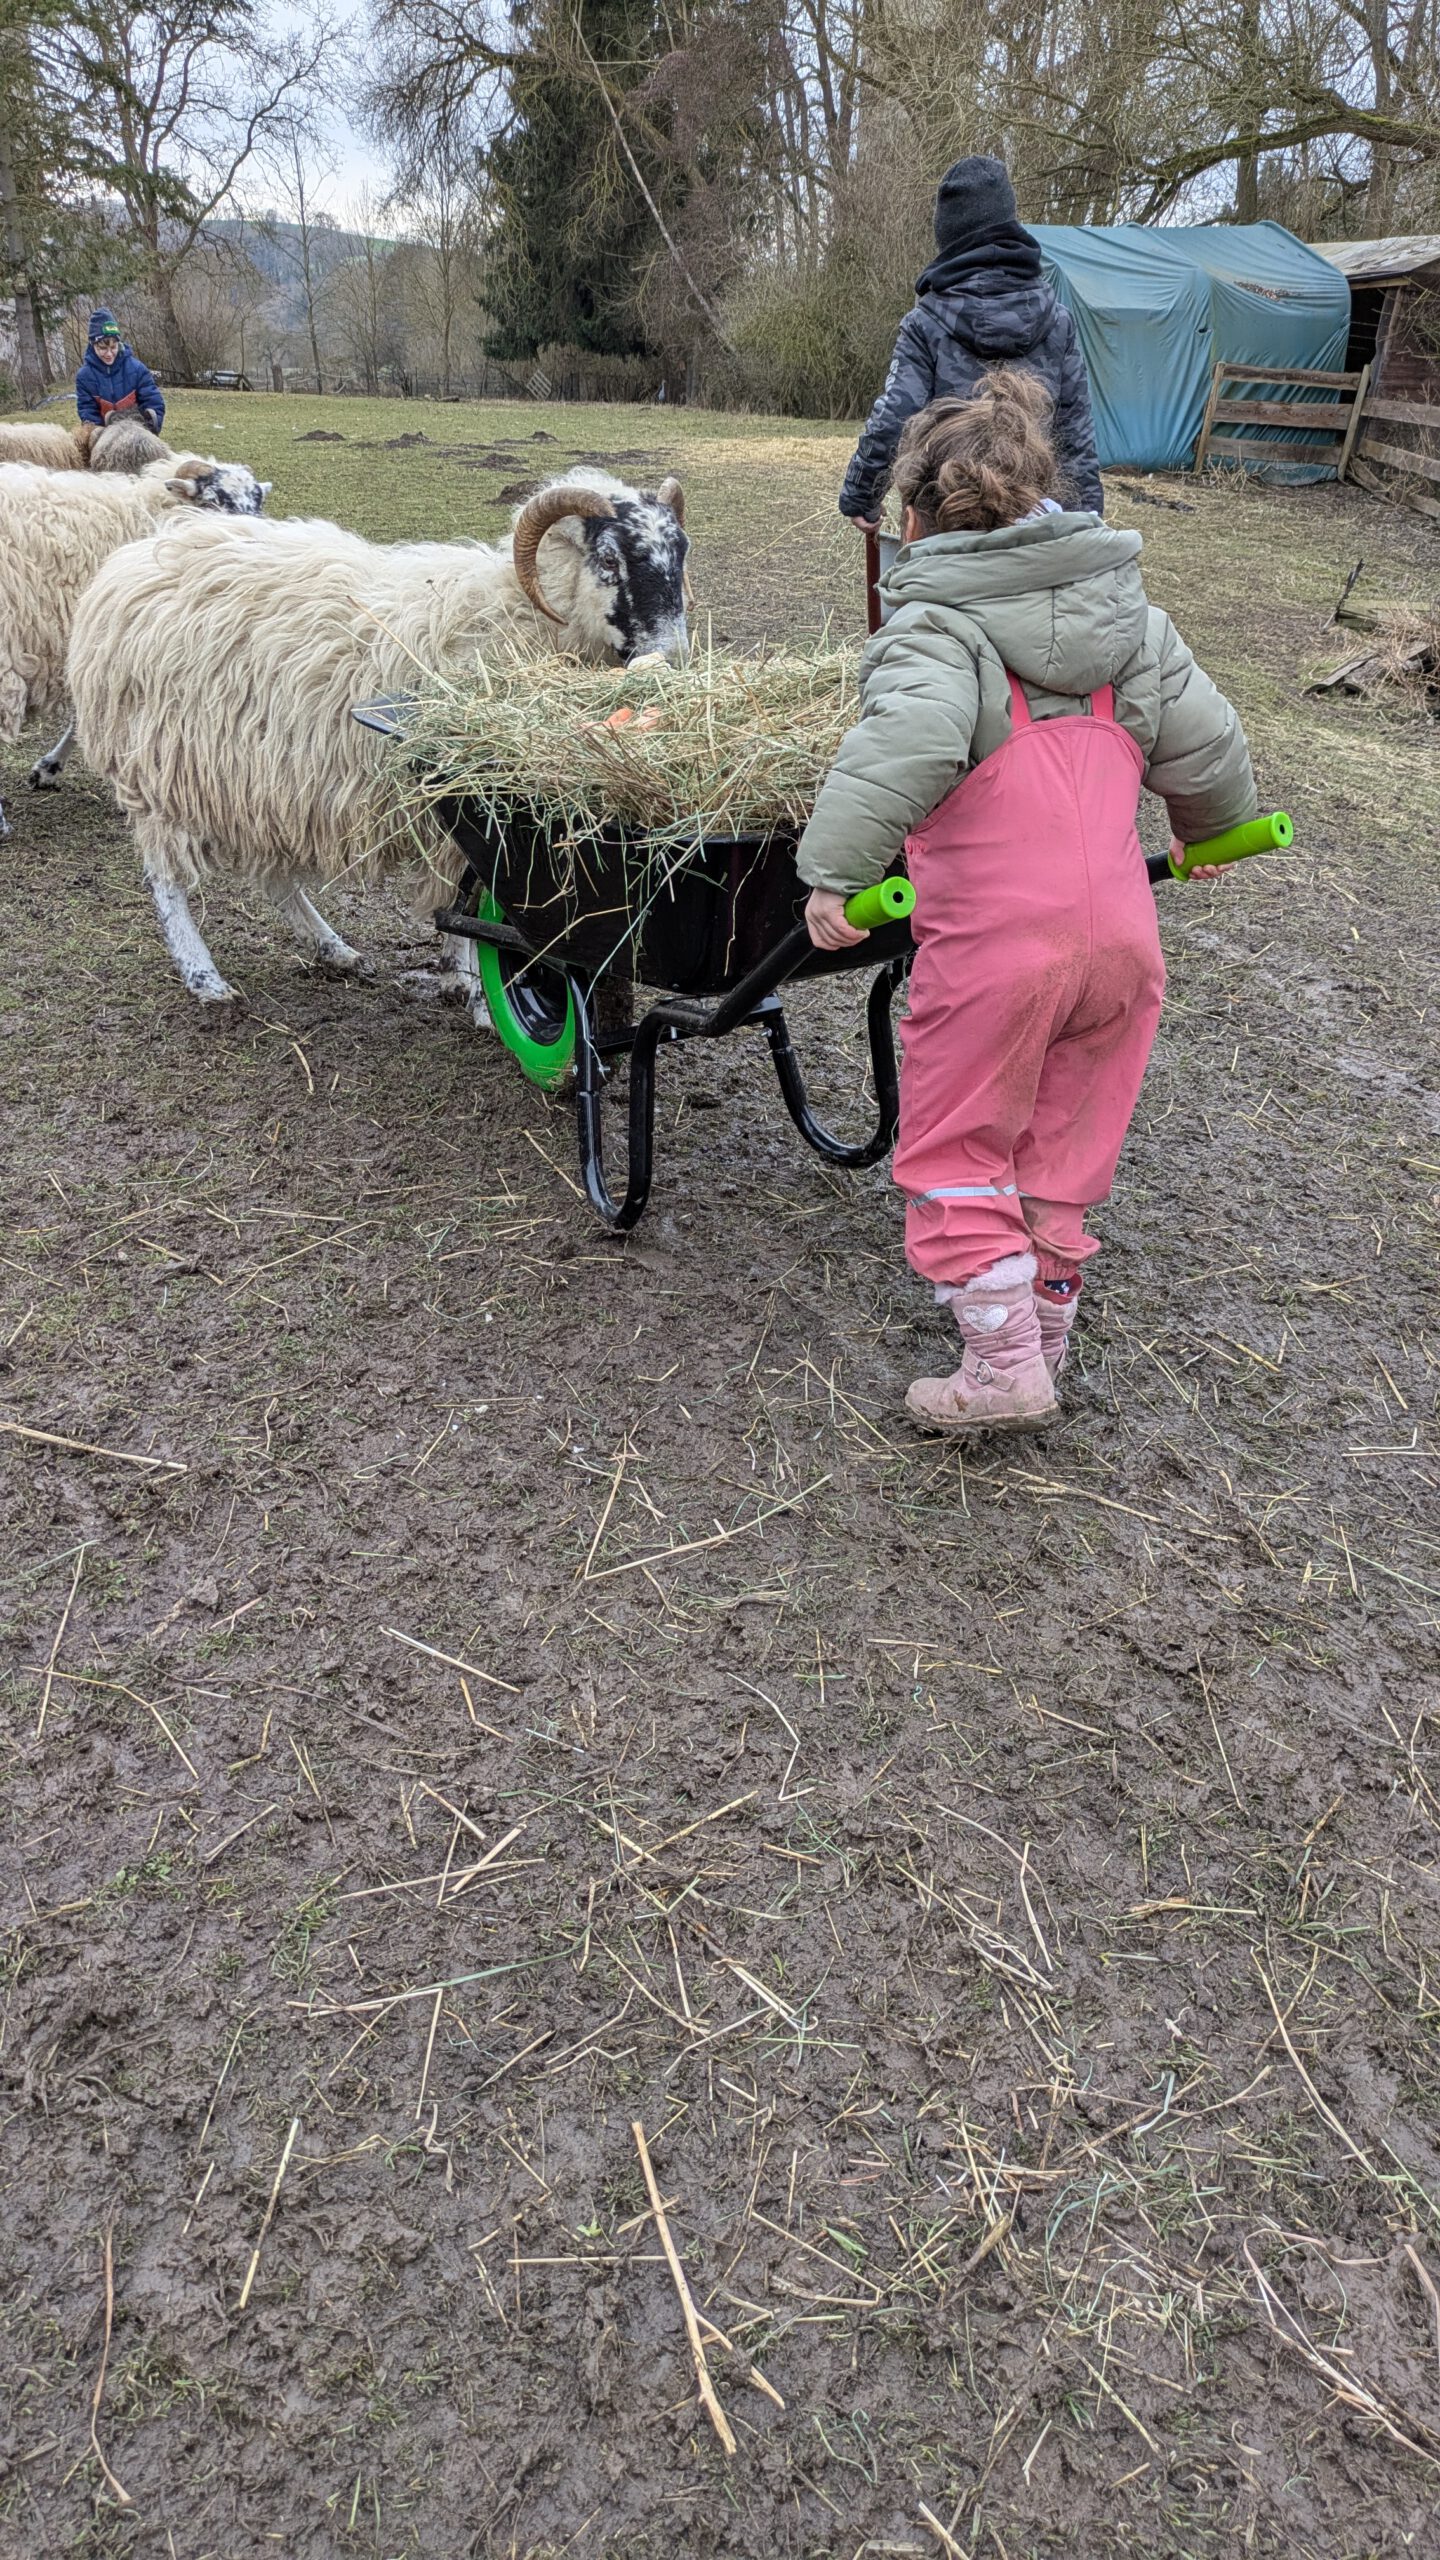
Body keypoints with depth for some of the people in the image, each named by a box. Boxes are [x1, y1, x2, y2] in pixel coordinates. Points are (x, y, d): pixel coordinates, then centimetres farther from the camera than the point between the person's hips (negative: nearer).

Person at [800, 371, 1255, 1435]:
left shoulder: (938, 627, -8)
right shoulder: (1128, 614, 12)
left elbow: (905, 745, -28)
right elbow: (1206, 743, 12)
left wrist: (834, 870, -24)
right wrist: (1211, 829, 31)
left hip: (994, 945, -6)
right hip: (1120, 937, 6)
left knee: (953, 1155, 10)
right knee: (1064, 1155, 20)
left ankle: (1005, 1370, 8)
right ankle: (1044, 1329, 33)